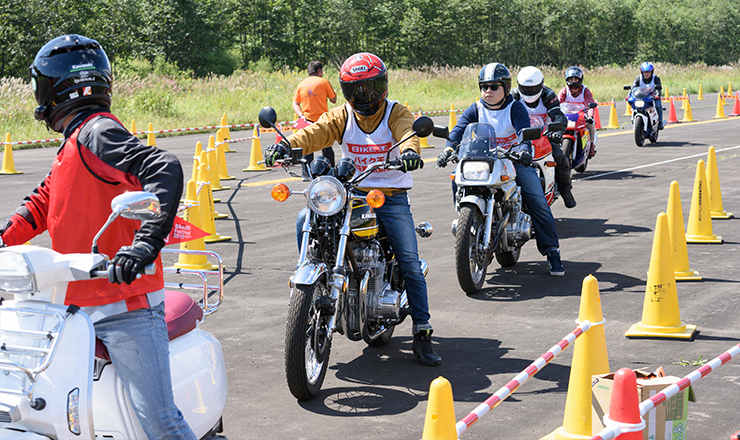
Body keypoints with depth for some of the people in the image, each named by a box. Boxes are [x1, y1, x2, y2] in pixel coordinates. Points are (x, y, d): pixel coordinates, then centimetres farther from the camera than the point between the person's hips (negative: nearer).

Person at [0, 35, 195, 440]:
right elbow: (41, 203, 26)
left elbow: (165, 169, -28)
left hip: (126, 307, -10)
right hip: (81, 308, 10)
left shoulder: (97, 133, -13)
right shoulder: (73, 145, 19)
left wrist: (144, 244, -36)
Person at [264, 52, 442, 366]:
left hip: (392, 197, -2)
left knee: (410, 263, -10)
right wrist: (287, 145, -34)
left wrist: (409, 150, -50)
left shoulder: (396, 113, -3)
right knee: (306, 219, -19)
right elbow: (316, 132, -13)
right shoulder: (342, 117, 4)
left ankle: (422, 332, -4)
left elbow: (407, 132, -24)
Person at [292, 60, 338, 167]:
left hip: (307, 121, 2)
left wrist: (301, 115, -5)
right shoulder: (324, 82, -1)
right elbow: (333, 100, 3)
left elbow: (295, 103, 3)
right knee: (327, 147, 10)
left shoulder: (301, 84, 9)